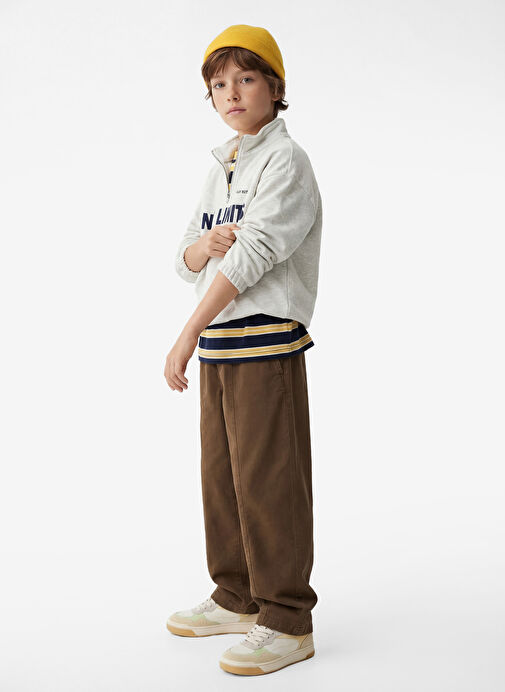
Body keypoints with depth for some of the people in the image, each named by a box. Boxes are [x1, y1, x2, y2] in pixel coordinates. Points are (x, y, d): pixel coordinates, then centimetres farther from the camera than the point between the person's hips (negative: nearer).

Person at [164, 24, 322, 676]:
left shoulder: (285, 163, -8)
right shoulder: (220, 170, 18)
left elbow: (252, 255, -19)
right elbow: (186, 262, 15)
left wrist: (185, 337, -21)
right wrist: (203, 246, -11)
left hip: (266, 343, -8)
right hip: (218, 344, 8)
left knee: (268, 479, -6)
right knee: (221, 473, 13)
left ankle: (287, 622, 4)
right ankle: (237, 601, 27)